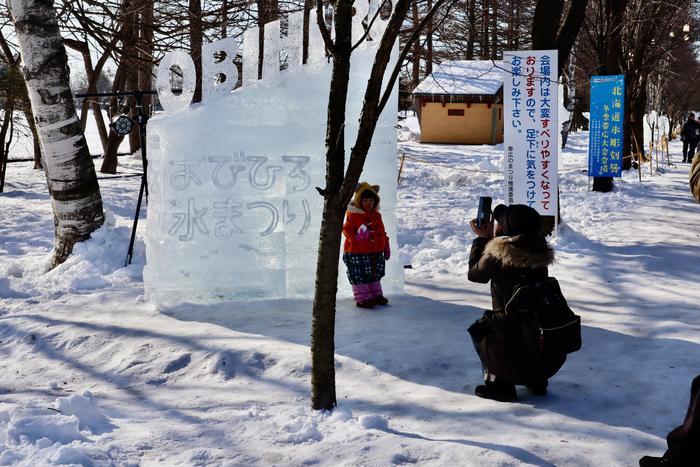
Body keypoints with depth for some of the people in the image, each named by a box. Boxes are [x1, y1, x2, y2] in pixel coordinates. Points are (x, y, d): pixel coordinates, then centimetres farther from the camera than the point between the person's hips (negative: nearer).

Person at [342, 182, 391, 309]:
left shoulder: (376, 216, 10)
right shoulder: (353, 215, -10)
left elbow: (382, 232, 17)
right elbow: (347, 230, -12)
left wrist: (386, 247, 18)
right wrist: (356, 237, -30)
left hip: (376, 252, 6)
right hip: (357, 253, -6)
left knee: (375, 275, 18)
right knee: (360, 276, -1)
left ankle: (376, 295, 32)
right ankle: (362, 298, 7)